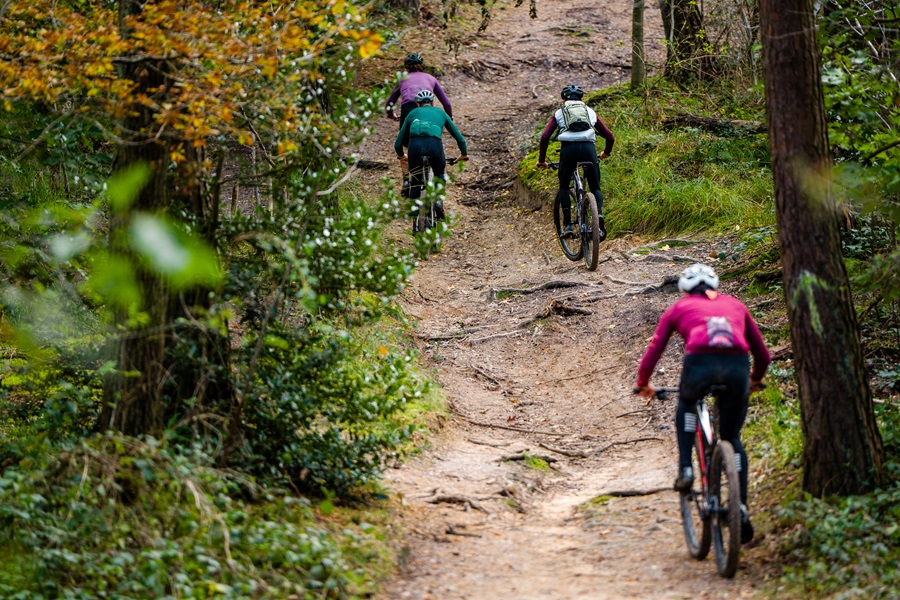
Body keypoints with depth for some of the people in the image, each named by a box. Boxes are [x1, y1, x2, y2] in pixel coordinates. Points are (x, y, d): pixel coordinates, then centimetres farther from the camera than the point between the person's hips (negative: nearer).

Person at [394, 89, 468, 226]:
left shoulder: (413, 113, 31)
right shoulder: (440, 113, 32)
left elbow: (398, 143, 33)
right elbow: (459, 137, 35)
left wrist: (401, 156, 54)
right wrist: (464, 154, 52)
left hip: (415, 144, 0)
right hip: (434, 143, 0)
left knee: (415, 179, 22)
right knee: (439, 174, 29)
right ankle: (439, 199, 10)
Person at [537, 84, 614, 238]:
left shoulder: (559, 113, 23)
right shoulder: (590, 112, 27)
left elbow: (545, 137, 9)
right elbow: (610, 136, 25)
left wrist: (541, 160, 19)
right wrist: (606, 153, 45)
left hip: (568, 148, -1)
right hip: (589, 147, 1)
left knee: (563, 187, 19)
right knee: (595, 188, 14)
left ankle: (568, 224, 4)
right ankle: (599, 215, -14)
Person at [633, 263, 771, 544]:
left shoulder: (679, 307, 27)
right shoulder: (734, 304, 33)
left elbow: (654, 351, 24)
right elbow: (762, 354, 34)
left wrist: (642, 384, 42)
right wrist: (755, 379, 54)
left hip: (700, 362, -2)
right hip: (737, 365, 2)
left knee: (687, 403, 35)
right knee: (732, 438, 22)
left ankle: (685, 470, 19)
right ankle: (741, 506, 8)